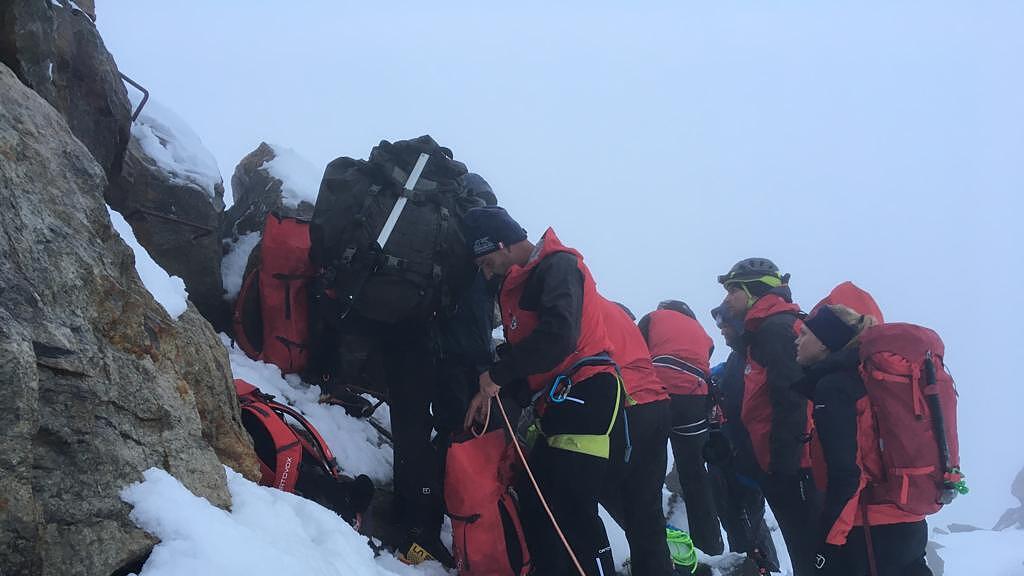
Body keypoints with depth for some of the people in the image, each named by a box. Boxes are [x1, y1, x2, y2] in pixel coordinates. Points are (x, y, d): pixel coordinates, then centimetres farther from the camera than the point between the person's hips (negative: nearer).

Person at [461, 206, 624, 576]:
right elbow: (520, 348, 23)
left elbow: (558, 336, -25)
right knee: (534, 499, 8)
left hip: (587, 400, -10)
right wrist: (490, 391, 8)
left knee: (573, 510, -13)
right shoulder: (516, 284, 19)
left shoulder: (558, 266, -10)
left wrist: (498, 374, -16)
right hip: (557, 405, 10)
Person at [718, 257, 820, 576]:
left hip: (789, 464, -10)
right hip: (780, 462, 10)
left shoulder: (775, 328, -11)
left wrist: (783, 461, -22)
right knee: (803, 548, 13)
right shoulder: (763, 331, 20)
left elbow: (789, 400, -20)